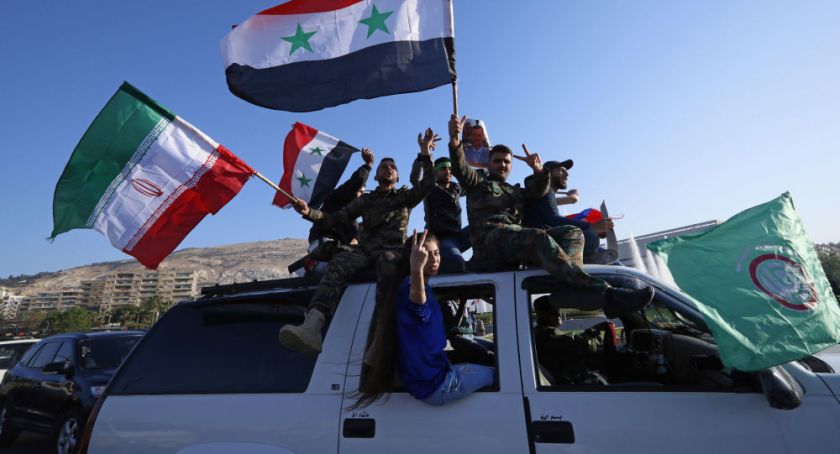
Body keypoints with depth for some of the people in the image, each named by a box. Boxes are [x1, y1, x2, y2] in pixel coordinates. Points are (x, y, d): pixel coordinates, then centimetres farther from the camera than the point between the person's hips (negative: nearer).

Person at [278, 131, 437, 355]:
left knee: (386, 261, -40)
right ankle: (312, 327, -51)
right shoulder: (366, 199, 25)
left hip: (392, 249, -2)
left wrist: (425, 153, -6)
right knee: (338, 263, -31)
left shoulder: (405, 196, 22)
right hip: (365, 249, 2)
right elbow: (335, 218, 15)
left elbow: (428, 183, 4)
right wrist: (309, 212, -3)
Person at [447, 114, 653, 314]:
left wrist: (539, 171, -5)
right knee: (539, 236, -33)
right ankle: (602, 293, -46)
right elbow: (460, 169, 0)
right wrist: (455, 140, -19)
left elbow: (539, 190, 17)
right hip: (490, 240, -6)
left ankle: (571, 287, -39)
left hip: (517, 242, 6)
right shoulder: (478, 182, 20)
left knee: (572, 232, -9)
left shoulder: (516, 191, 35)